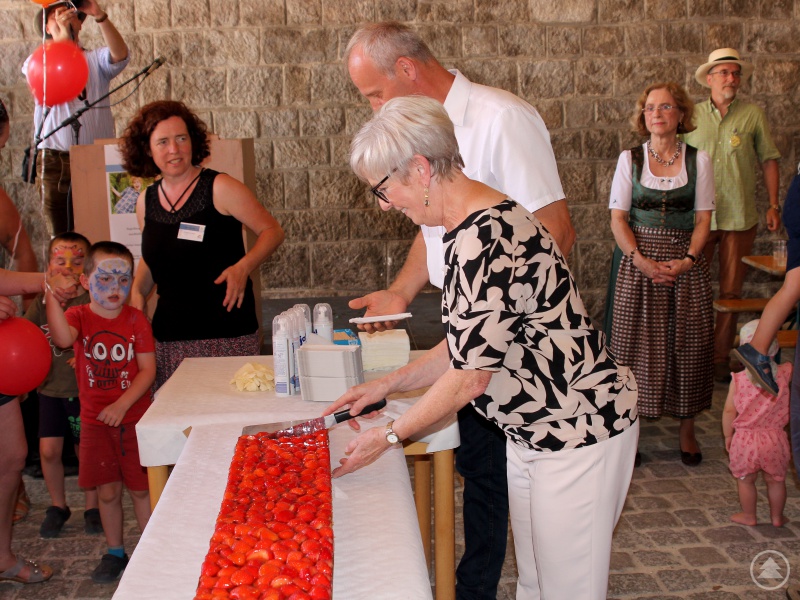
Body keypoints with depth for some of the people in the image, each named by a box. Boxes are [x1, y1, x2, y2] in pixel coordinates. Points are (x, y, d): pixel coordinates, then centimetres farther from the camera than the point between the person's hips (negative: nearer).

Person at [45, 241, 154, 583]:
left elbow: (148, 369, -8)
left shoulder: (136, 319, -5)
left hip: (135, 419, -1)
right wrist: (51, 296, -39)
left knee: (141, 489, 7)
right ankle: (115, 553, 29)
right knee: (108, 491, 11)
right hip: (95, 422, 1)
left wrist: (122, 404, -19)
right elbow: (63, 338, -28)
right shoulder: (78, 316, -3)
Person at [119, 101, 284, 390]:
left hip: (227, 333, -4)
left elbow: (272, 231, -1)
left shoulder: (219, 188, -4)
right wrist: (137, 293, 8)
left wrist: (243, 267, -17)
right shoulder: (146, 202, 11)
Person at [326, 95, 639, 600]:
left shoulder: (484, 241, -28)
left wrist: (390, 435, -10)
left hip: (580, 430, -10)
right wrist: (388, 385, 10)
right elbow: (467, 346, 10)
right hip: (534, 430, 10)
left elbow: (468, 379, -23)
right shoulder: (474, 225, 4)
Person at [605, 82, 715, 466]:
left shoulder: (698, 160, 5)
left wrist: (688, 260, -12)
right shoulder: (630, 159, 4)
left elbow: (703, 219, 3)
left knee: (687, 346, 2)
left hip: (685, 263, 1)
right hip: (637, 260, -1)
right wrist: (640, 260, -14)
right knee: (636, 344, -2)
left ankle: (687, 430, 17)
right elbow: (618, 219, 0)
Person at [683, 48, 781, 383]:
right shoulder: (692, 116, 6)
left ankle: (720, 358, 17)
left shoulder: (753, 115, 4)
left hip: (739, 218, 0)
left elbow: (769, 160, 8)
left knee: (730, 292, 6)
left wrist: (773, 205, 3)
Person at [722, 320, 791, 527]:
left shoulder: (738, 379, -14)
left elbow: (729, 411, -9)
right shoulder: (785, 373, -12)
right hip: (774, 438, 2)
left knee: (746, 480, 17)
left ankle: (749, 516, 29)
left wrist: (728, 435, 3)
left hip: (745, 438, -2)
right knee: (776, 480, 20)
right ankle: (777, 516, 34)